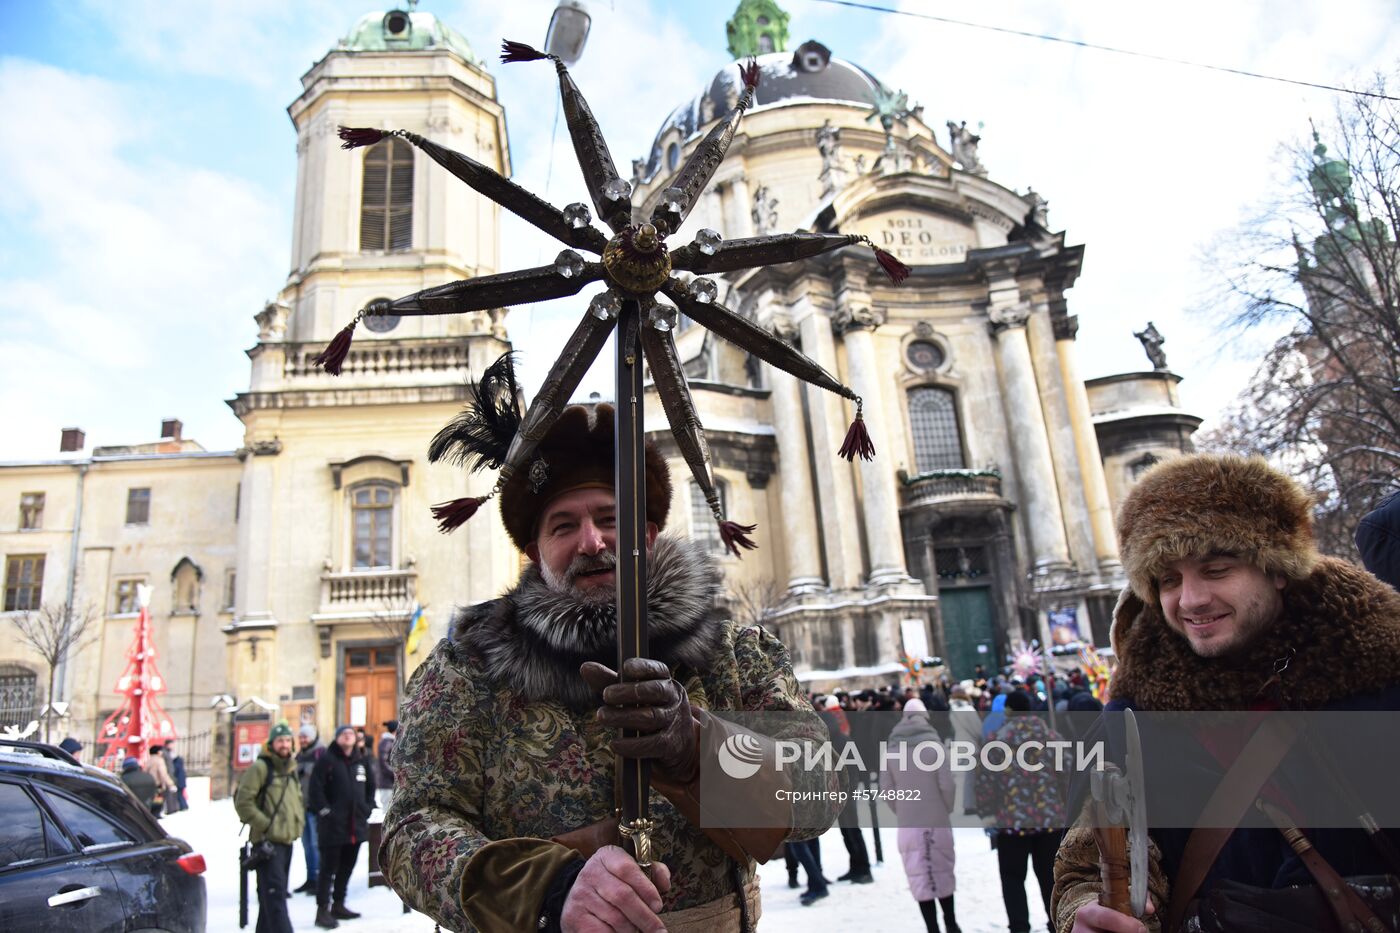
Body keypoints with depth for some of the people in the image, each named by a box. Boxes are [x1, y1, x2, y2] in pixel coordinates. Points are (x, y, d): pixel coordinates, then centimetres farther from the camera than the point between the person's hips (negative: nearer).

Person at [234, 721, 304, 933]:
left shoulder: (291, 769, 16)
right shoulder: (260, 767, -9)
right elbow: (242, 801, -14)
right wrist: (264, 824, -17)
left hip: (287, 840, 8)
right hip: (267, 841, -8)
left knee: (271, 893, 17)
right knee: (275, 893, -12)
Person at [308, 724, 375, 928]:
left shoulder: (362, 761, 11)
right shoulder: (327, 760, -6)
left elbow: (370, 786, 18)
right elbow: (316, 787, -11)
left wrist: (368, 808, 9)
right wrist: (324, 810, -15)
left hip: (357, 825, 6)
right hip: (333, 825, -6)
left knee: (347, 866, 14)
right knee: (329, 867, -2)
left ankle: (338, 904, 26)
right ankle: (323, 909, 5)